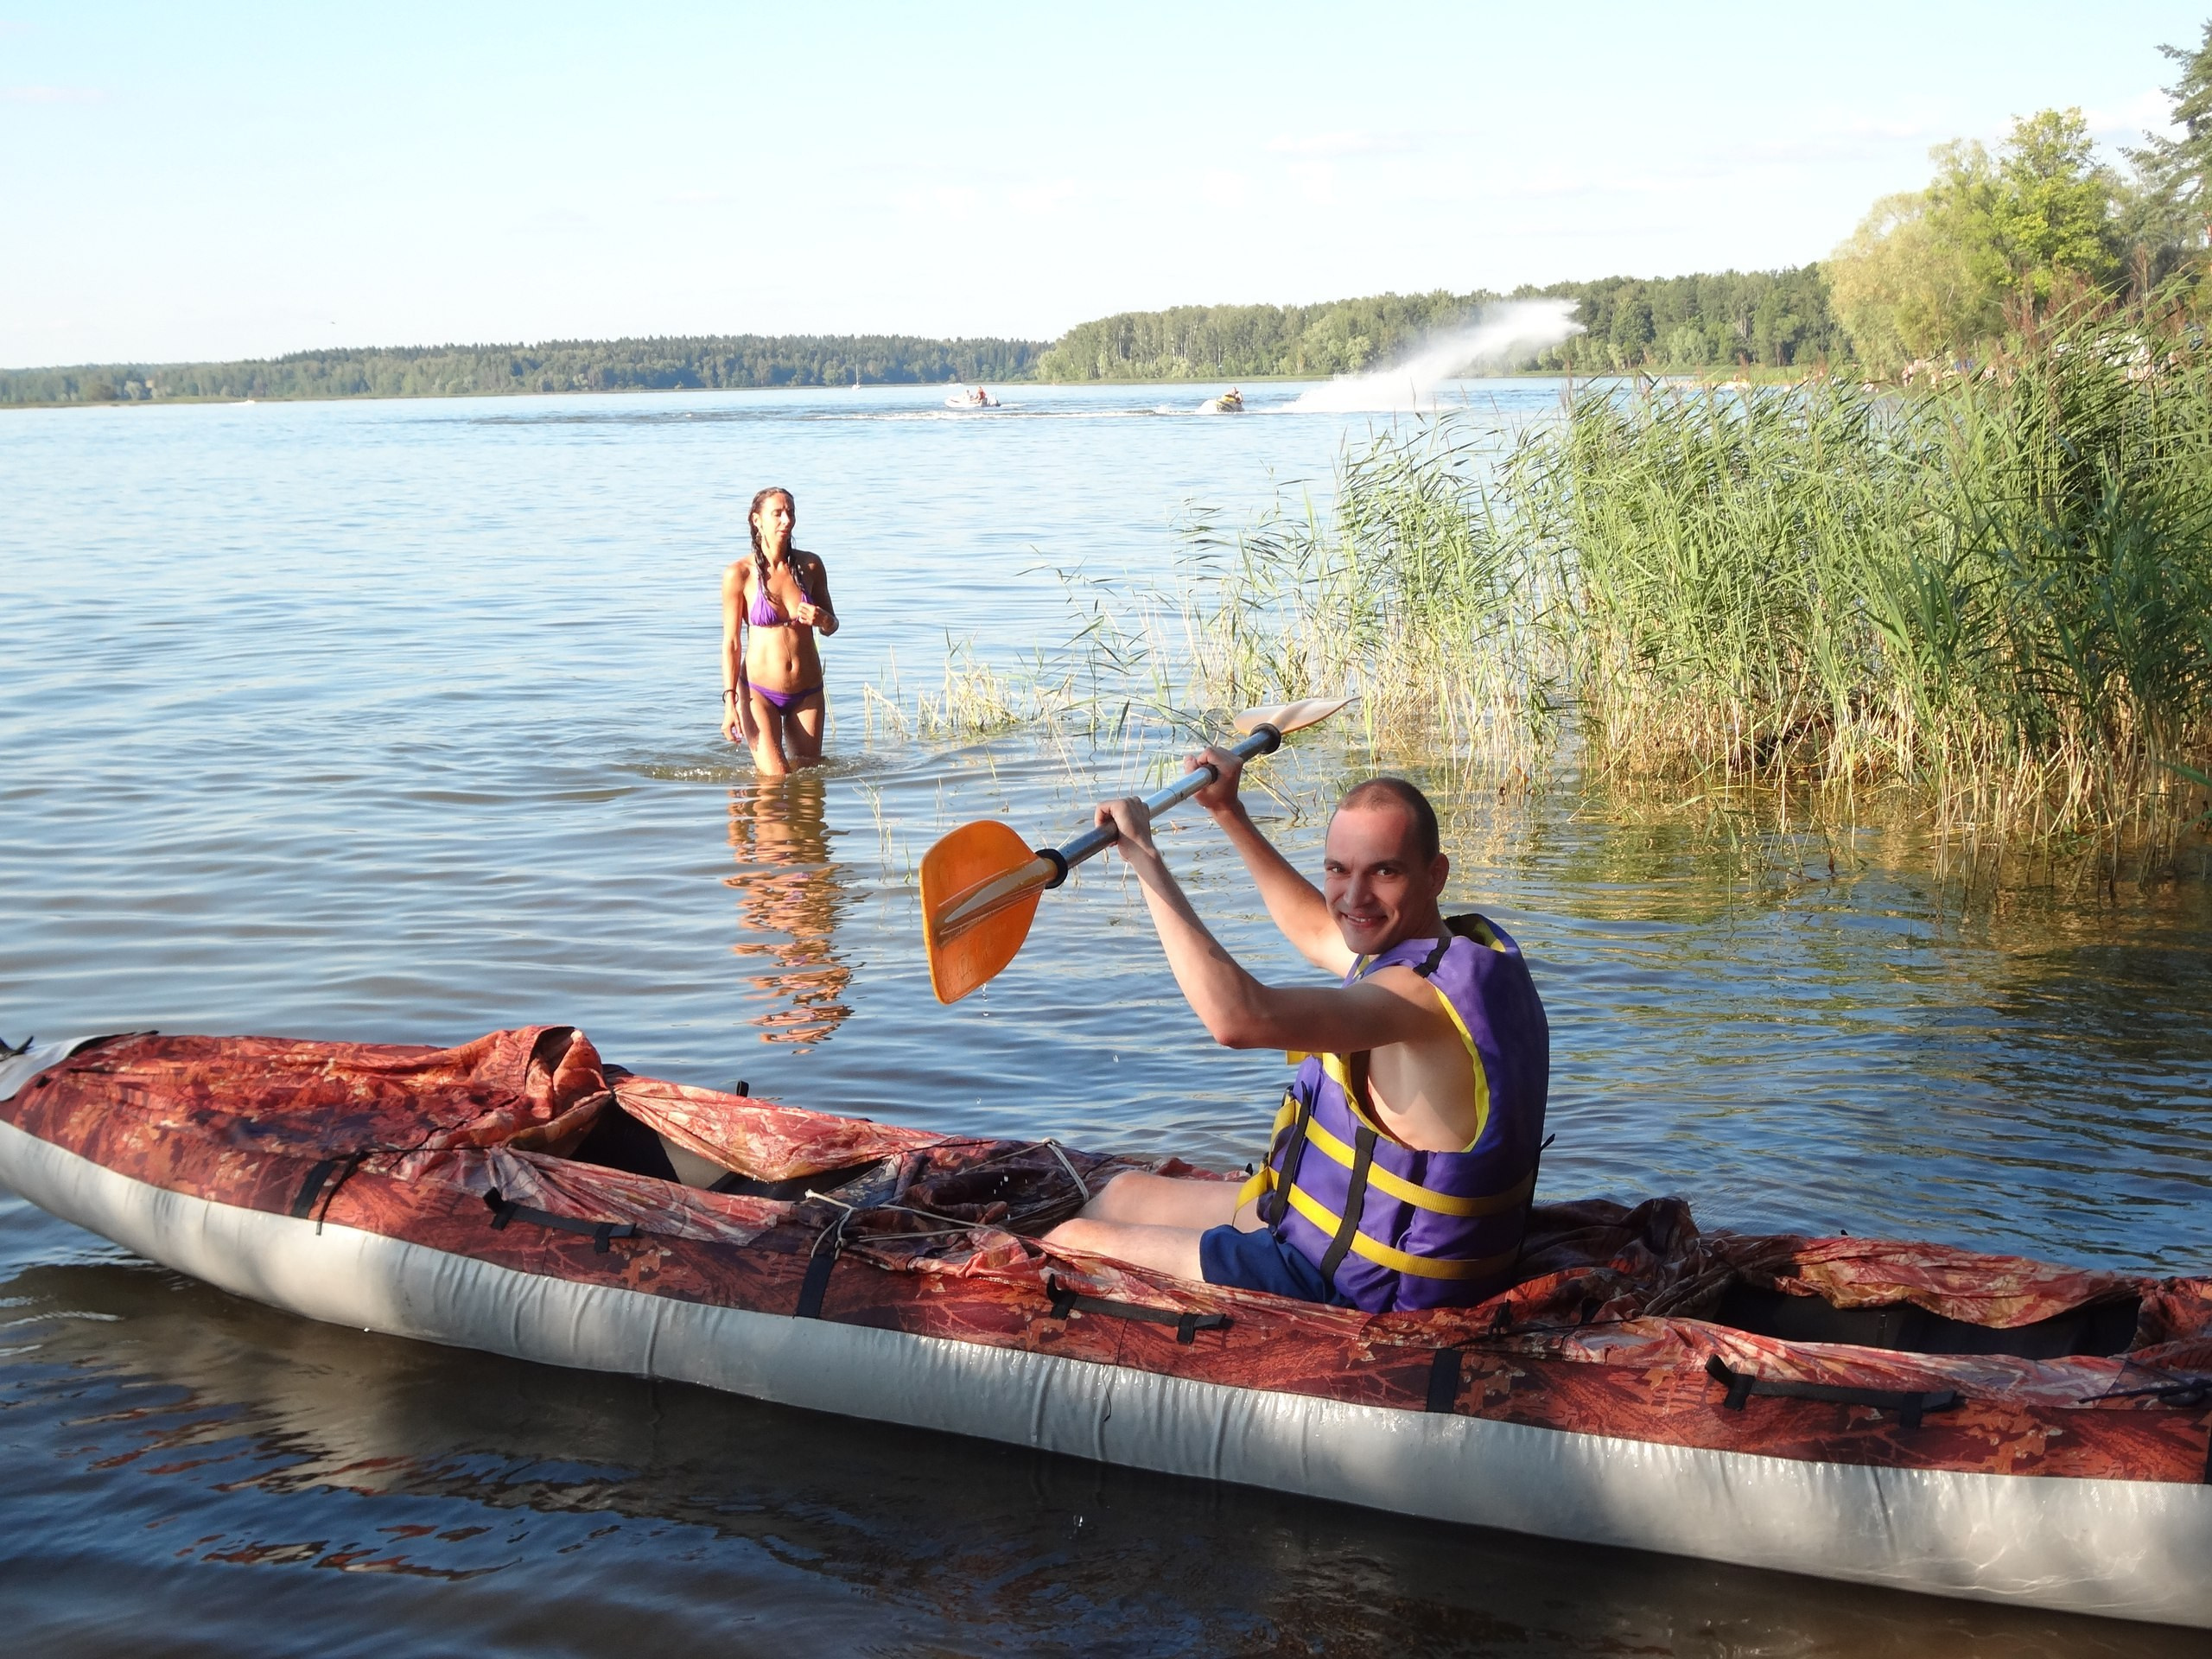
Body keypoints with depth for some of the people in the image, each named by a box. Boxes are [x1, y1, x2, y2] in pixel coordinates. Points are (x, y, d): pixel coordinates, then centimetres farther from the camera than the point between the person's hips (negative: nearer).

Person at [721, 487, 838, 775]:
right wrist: (730, 701, -9)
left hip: (808, 693, 4)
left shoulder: (810, 565, 1)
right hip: (760, 690, -4)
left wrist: (822, 620, -12)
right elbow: (731, 642, -4)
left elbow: (831, 626, 13)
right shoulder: (740, 573, -8)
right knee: (775, 779, -10)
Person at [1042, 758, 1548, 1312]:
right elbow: (1318, 932, 23)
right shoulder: (1474, 943, 1)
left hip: (1355, 1293, -10)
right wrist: (1230, 814, 22)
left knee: (1076, 1243, 2)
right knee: (1126, 1193, 25)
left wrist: (1145, 857, -36)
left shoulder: (1422, 996, -30)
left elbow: (1237, 1017, -44)